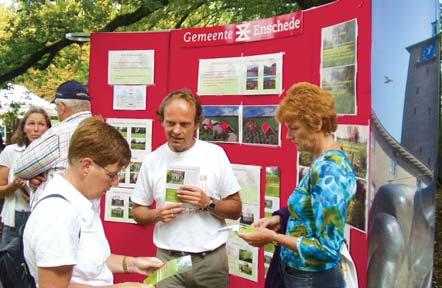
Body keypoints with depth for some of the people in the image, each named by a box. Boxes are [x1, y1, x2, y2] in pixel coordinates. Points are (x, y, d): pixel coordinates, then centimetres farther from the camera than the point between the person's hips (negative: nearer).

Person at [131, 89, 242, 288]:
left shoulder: (215, 154, -5)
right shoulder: (152, 161, -1)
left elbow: (235, 210, 0)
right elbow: (138, 213, 7)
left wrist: (208, 203, -17)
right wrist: (157, 214, -12)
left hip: (211, 259, 0)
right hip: (168, 259, 0)